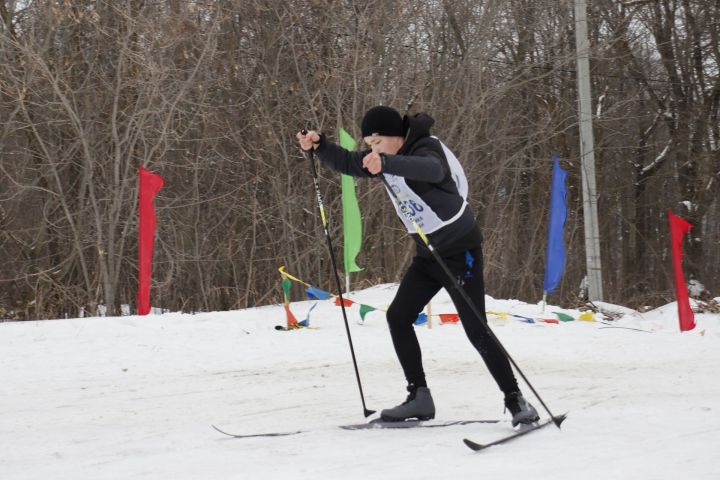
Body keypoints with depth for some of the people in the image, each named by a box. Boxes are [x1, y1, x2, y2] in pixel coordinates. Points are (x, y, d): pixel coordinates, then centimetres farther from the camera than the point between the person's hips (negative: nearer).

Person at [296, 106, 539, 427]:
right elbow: (347, 163, 10)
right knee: (398, 317, 2)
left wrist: (386, 164, -61)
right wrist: (319, 145, -10)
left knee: (476, 329, -12)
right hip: (428, 254, 9)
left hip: (460, 250, -9)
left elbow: (431, 170, -45)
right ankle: (419, 398, 7)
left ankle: (516, 400, -4)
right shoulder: (387, 157, 4)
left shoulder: (427, 149, -21)